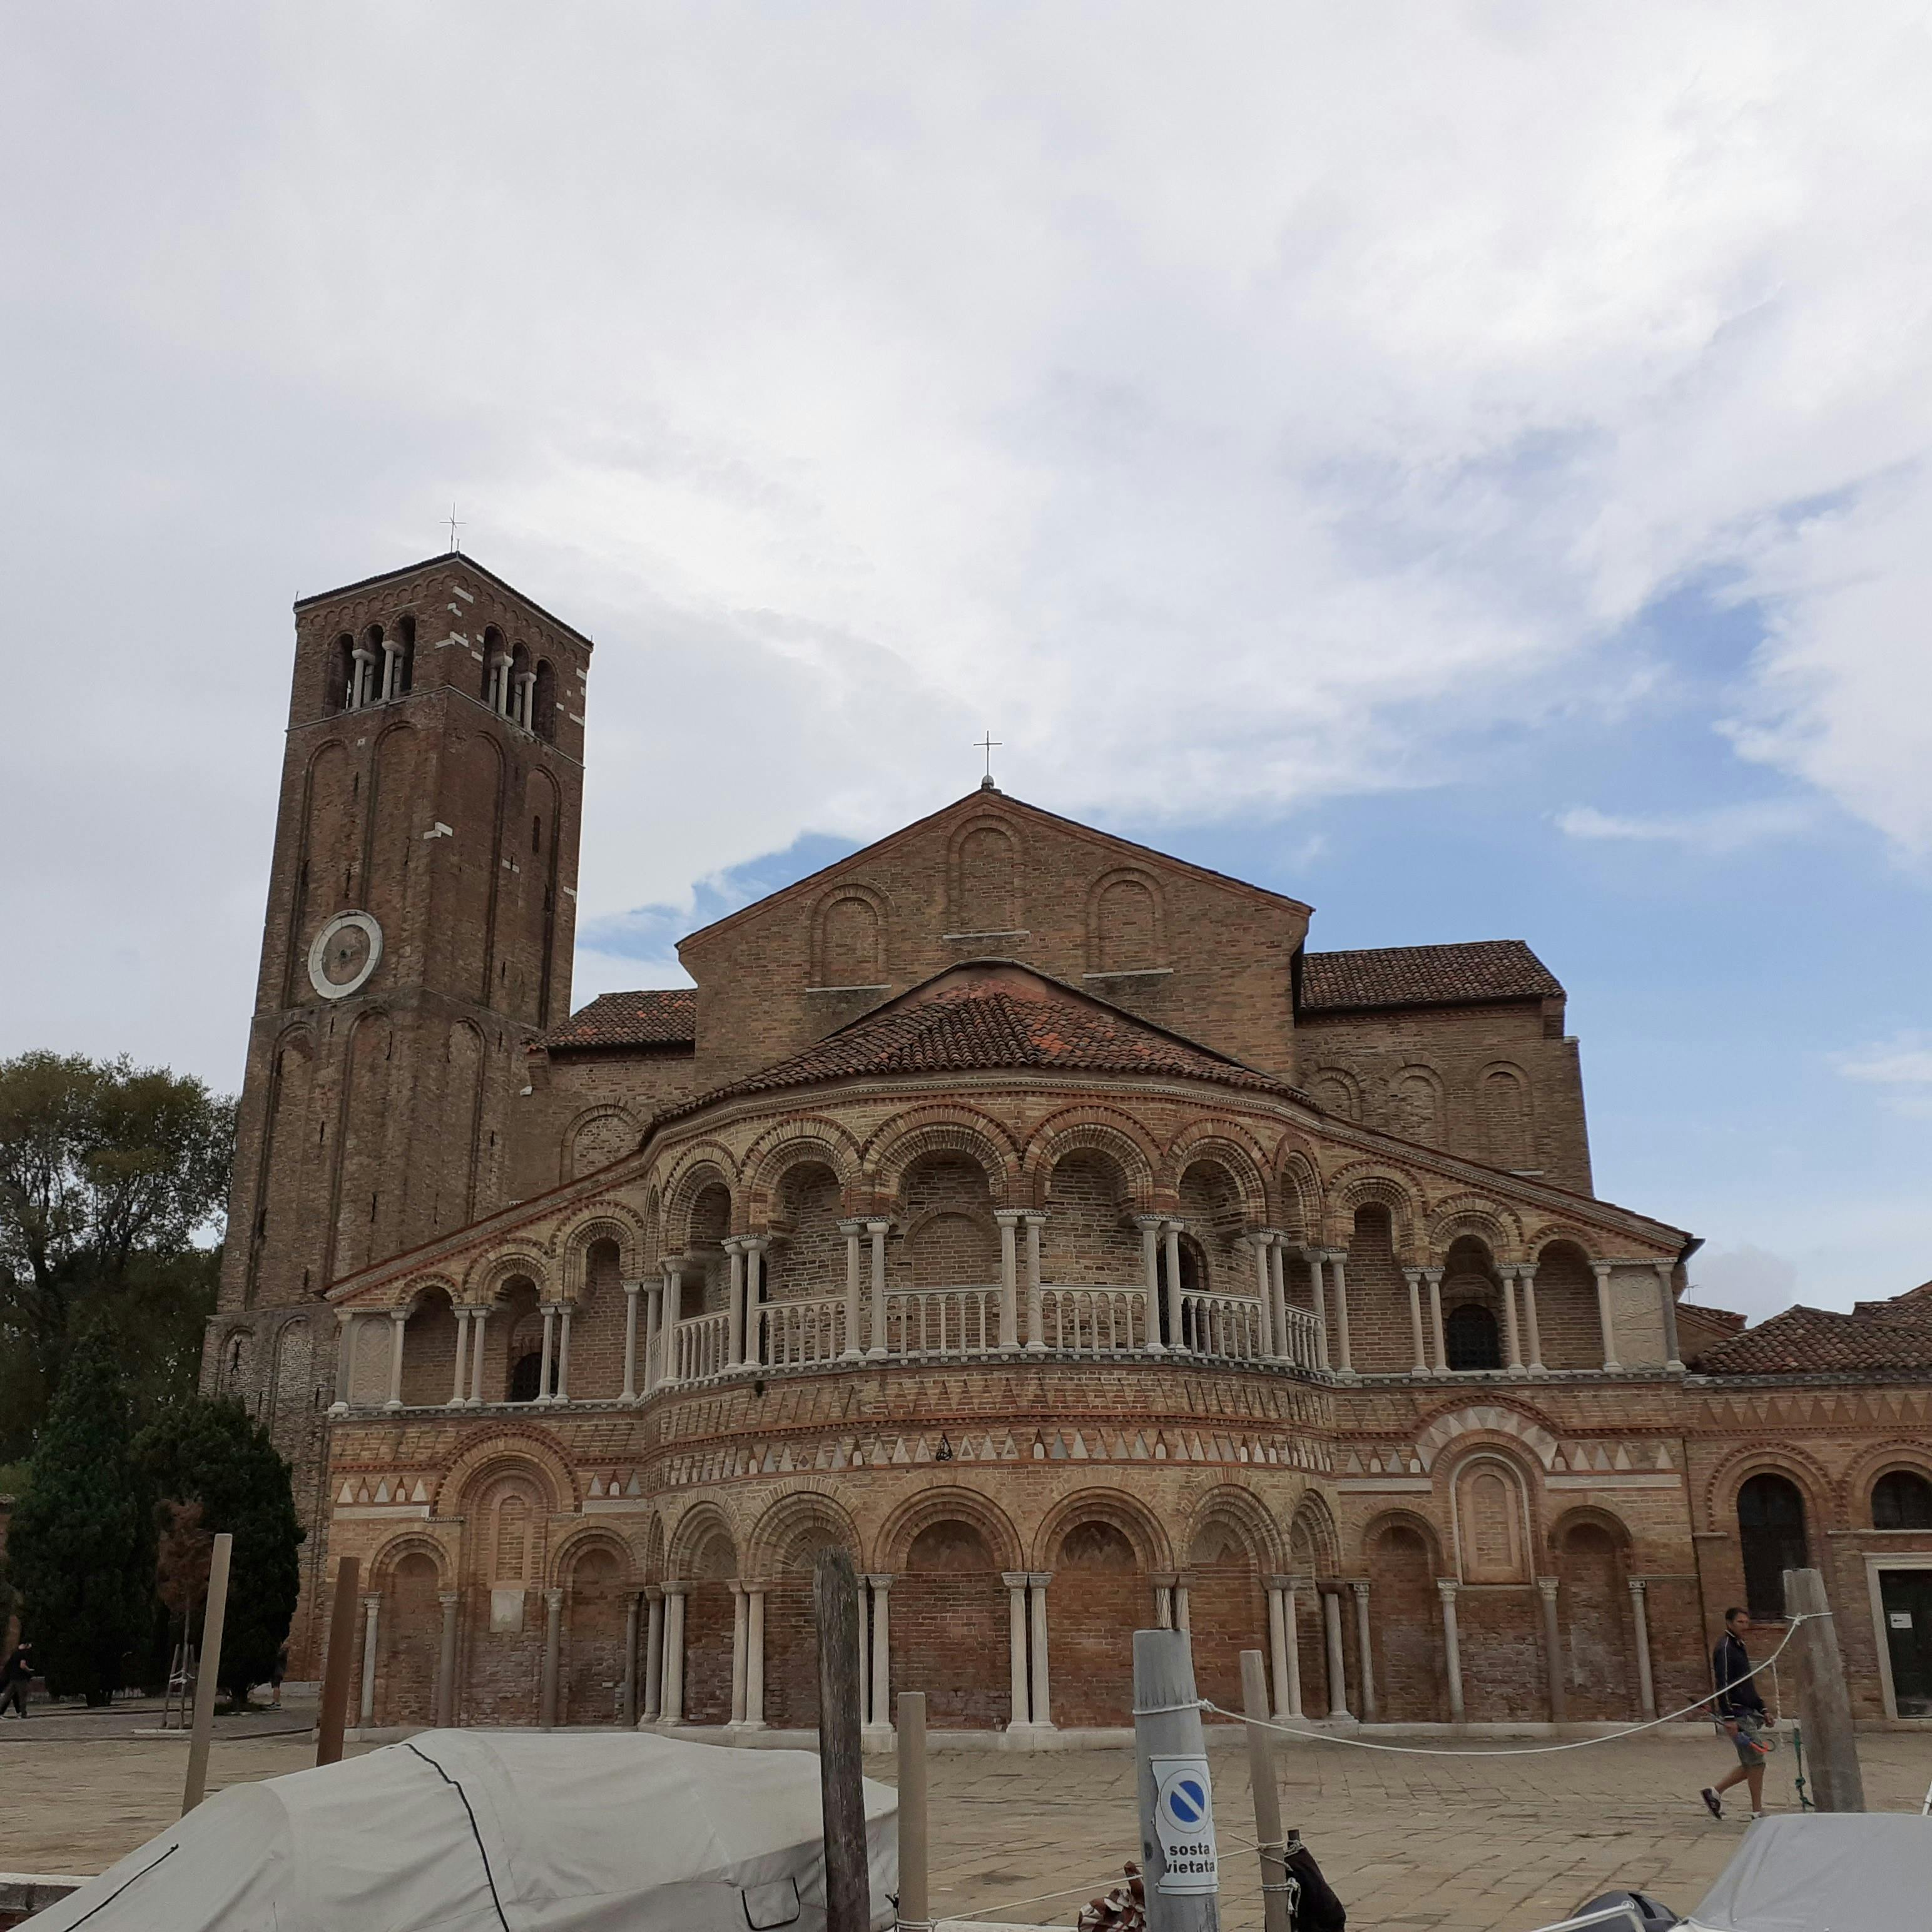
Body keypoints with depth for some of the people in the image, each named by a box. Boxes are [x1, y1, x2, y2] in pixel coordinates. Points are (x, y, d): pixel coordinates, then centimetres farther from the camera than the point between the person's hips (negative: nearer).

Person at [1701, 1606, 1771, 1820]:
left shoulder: (1739, 1646, 18)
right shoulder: (1725, 1648, -13)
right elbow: (1723, 1685, -20)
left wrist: (1762, 1708, 22)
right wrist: (1729, 1718, -24)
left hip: (1749, 1714, 10)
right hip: (1737, 1715, -10)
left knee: (1752, 1765, 9)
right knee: (1756, 1763, -6)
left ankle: (1714, 1792, 18)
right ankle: (1758, 1814, 2)